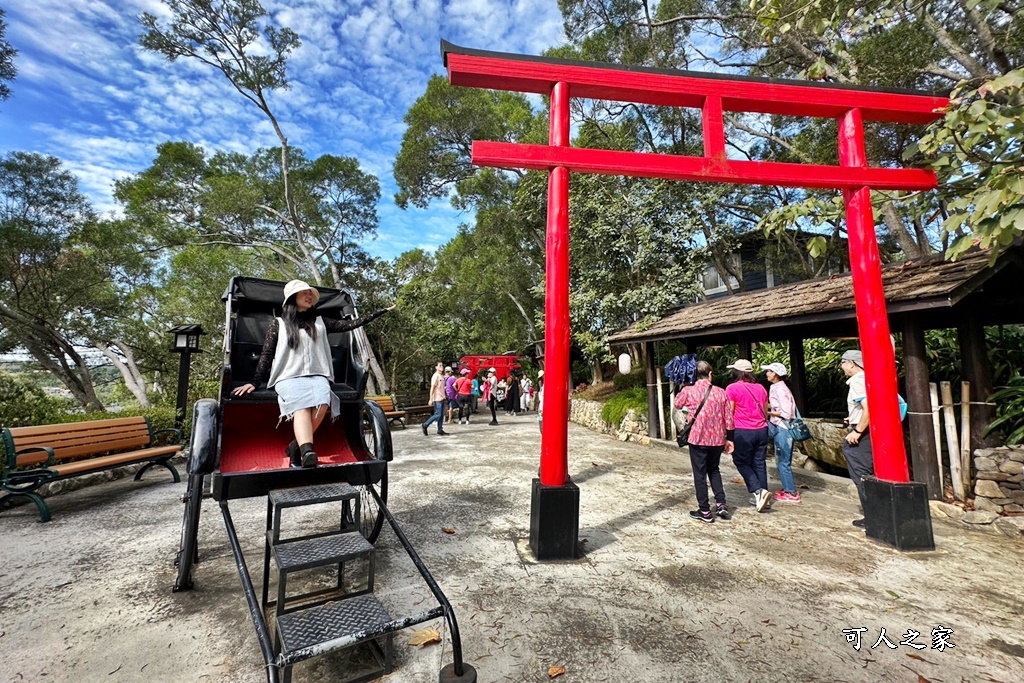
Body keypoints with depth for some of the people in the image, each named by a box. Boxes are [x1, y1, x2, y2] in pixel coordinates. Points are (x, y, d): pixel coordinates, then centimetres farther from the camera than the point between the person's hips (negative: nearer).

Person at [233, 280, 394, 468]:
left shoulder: (319, 322, 18)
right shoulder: (278, 323, 12)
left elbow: (350, 324, 14)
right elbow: (266, 355, 10)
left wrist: (382, 311, 11)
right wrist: (254, 382, 0)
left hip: (317, 376, 2)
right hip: (289, 377, -2)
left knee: (322, 403, -32)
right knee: (302, 405, -34)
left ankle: (296, 447, -18)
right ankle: (307, 453, -49)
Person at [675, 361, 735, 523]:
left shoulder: (688, 391, -10)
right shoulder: (721, 392, -2)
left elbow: (677, 404, 10)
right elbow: (728, 418, 2)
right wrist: (727, 438, 13)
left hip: (697, 438, -3)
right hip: (717, 439, 4)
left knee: (700, 474, 7)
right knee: (714, 470, 24)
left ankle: (705, 511, 14)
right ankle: (721, 504, 19)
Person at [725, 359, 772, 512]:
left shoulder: (732, 388, -9)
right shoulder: (760, 388, 10)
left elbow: (729, 413, -9)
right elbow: (765, 412, 16)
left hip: (743, 432, -6)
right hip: (761, 430, 6)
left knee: (742, 463, 8)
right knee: (759, 463, 12)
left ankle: (759, 491, -7)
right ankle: (763, 499, 17)